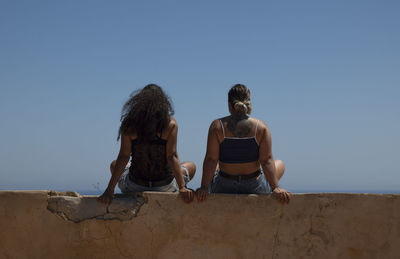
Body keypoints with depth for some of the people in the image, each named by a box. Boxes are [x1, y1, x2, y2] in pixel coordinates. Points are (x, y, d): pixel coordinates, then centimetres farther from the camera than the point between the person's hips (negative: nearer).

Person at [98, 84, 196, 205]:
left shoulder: (129, 125, -8)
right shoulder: (170, 124, -11)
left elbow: (123, 157, -11)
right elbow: (172, 156, -17)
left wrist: (110, 190, -10)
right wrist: (182, 187, -15)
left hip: (134, 187, 1)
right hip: (164, 187, -1)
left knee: (114, 165, 35)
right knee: (191, 166, 31)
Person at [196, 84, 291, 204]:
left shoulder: (217, 126, -12)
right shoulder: (261, 127, -12)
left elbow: (211, 159, -16)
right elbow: (267, 161, -16)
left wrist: (204, 187, -15)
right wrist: (275, 188, -14)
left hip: (224, 190, 1)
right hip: (255, 189, -1)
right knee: (280, 164, 32)